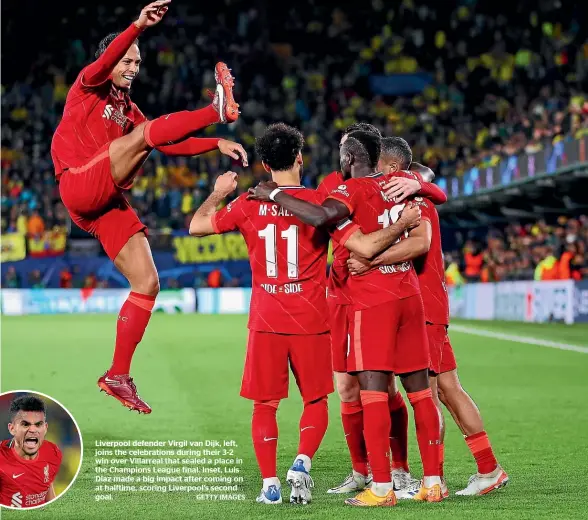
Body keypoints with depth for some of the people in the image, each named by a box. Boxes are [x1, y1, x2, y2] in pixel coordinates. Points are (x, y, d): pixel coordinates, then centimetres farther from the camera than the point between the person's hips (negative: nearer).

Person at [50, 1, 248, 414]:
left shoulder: (129, 109, 25)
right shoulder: (88, 88, 6)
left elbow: (170, 145, 21)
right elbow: (103, 64, -17)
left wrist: (216, 144, 6)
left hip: (108, 204, 7)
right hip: (80, 185, -7)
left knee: (148, 283, 0)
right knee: (144, 133, -22)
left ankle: (118, 376, 4)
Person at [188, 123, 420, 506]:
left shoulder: (249, 204, -1)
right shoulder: (320, 202, -6)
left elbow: (197, 226, 11)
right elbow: (365, 245, -12)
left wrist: (218, 193, 26)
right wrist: (404, 225, 1)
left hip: (266, 321, 1)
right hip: (310, 322, -1)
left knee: (265, 404, 9)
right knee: (316, 400, 14)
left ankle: (270, 483, 5)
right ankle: (302, 464, -6)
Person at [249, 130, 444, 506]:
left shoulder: (353, 190, -11)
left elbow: (320, 216, -30)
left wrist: (274, 194, -21)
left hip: (372, 302, -7)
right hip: (410, 295, 7)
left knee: (373, 390, -8)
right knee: (419, 389, 9)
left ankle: (382, 488, -12)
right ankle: (433, 482, 11)